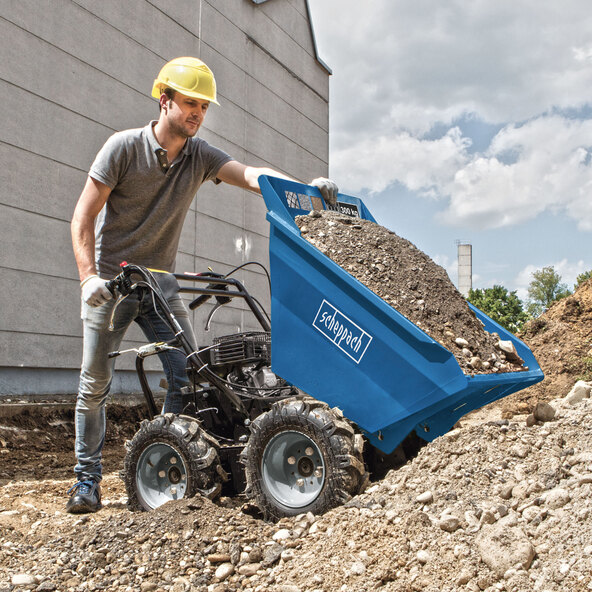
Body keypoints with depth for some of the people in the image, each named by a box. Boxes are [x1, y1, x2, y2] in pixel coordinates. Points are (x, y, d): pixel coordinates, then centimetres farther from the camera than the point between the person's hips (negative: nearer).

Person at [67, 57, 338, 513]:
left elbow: (250, 175, -18)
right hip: (111, 281, -3)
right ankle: (87, 479, 12)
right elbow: (84, 215, -10)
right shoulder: (125, 147, -11)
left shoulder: (200, 156, -1)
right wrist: (88, 276, -21)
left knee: (189, 374, -6)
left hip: (161, 282, 4)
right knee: (96, 382, -2)